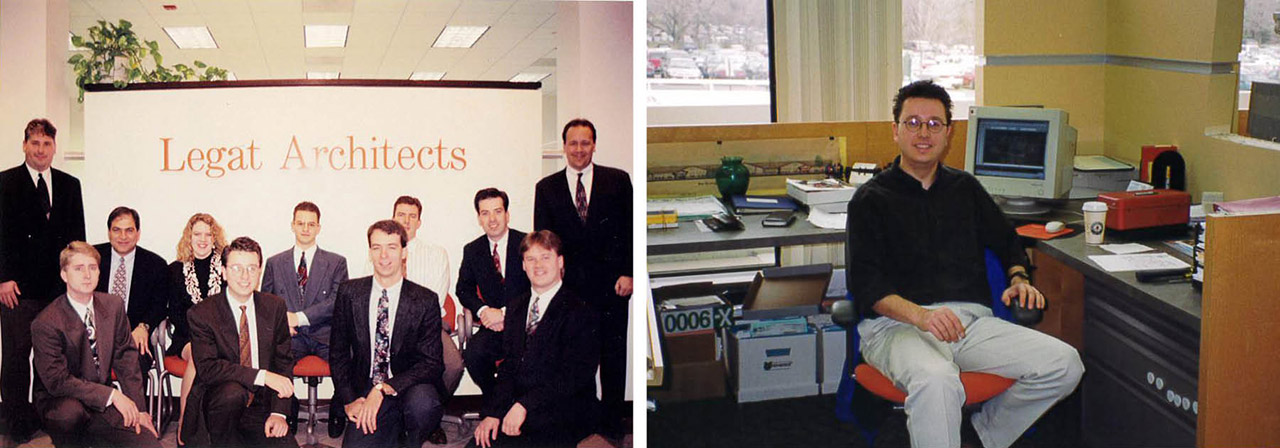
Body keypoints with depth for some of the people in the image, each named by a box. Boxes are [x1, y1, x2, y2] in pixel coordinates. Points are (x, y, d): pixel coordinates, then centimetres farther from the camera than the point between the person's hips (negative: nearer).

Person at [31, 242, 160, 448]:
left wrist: (136, 408, -4)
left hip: (103, 405, 4)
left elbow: (126, 359, 5)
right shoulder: (46, 324, -14)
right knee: (71, 412, -40)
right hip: (59, 403, -4)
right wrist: (112, 395, -24)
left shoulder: (114, 306, 2)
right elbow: (57, 380, -18)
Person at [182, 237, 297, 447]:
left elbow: (284, 363, 6)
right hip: (217, 406, -3)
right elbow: (207, 368, -17)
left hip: (260, 409, 3)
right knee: (233, 391, -35)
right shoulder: (201, 313, -6)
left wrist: (278, 412, -7)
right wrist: (262, 376, -26)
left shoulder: (276, 307, 5)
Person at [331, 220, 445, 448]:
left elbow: (431, 362, -9)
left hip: (409, 388, -1)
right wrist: (349, 400, -3)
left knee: (422, 402, -35)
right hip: (365, 391, 2)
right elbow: (338, 353, 10)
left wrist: (383, 389, -20)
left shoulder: (425, 300, -4)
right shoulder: (349, 293, 4)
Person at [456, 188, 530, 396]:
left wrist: (505, 313, -14)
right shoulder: (472, 250, 12)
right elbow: (464, 289, 13)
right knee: (474, 352, -28)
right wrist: (484, 310, -8)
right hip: (494, 325, 3)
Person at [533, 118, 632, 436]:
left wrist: (627, 273, -5)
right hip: (569, 282, 1)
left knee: (613, 351, 6)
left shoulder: (617, 180, 4)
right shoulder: (546, 187, 8)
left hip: (611, 281, -1)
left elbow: (630, 230, 2)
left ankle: (613, 418, 18)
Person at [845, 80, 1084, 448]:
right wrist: (922, 315, -23)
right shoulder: (872, 199, 6)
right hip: (897, 325, -6)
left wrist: (1018, 278, 13)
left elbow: (1007, 240, 36)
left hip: (971, 320, 6)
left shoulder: (964, 187, 22)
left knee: (1064, 364, -15)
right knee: (936, 380, -39)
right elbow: (865, 281, -6)